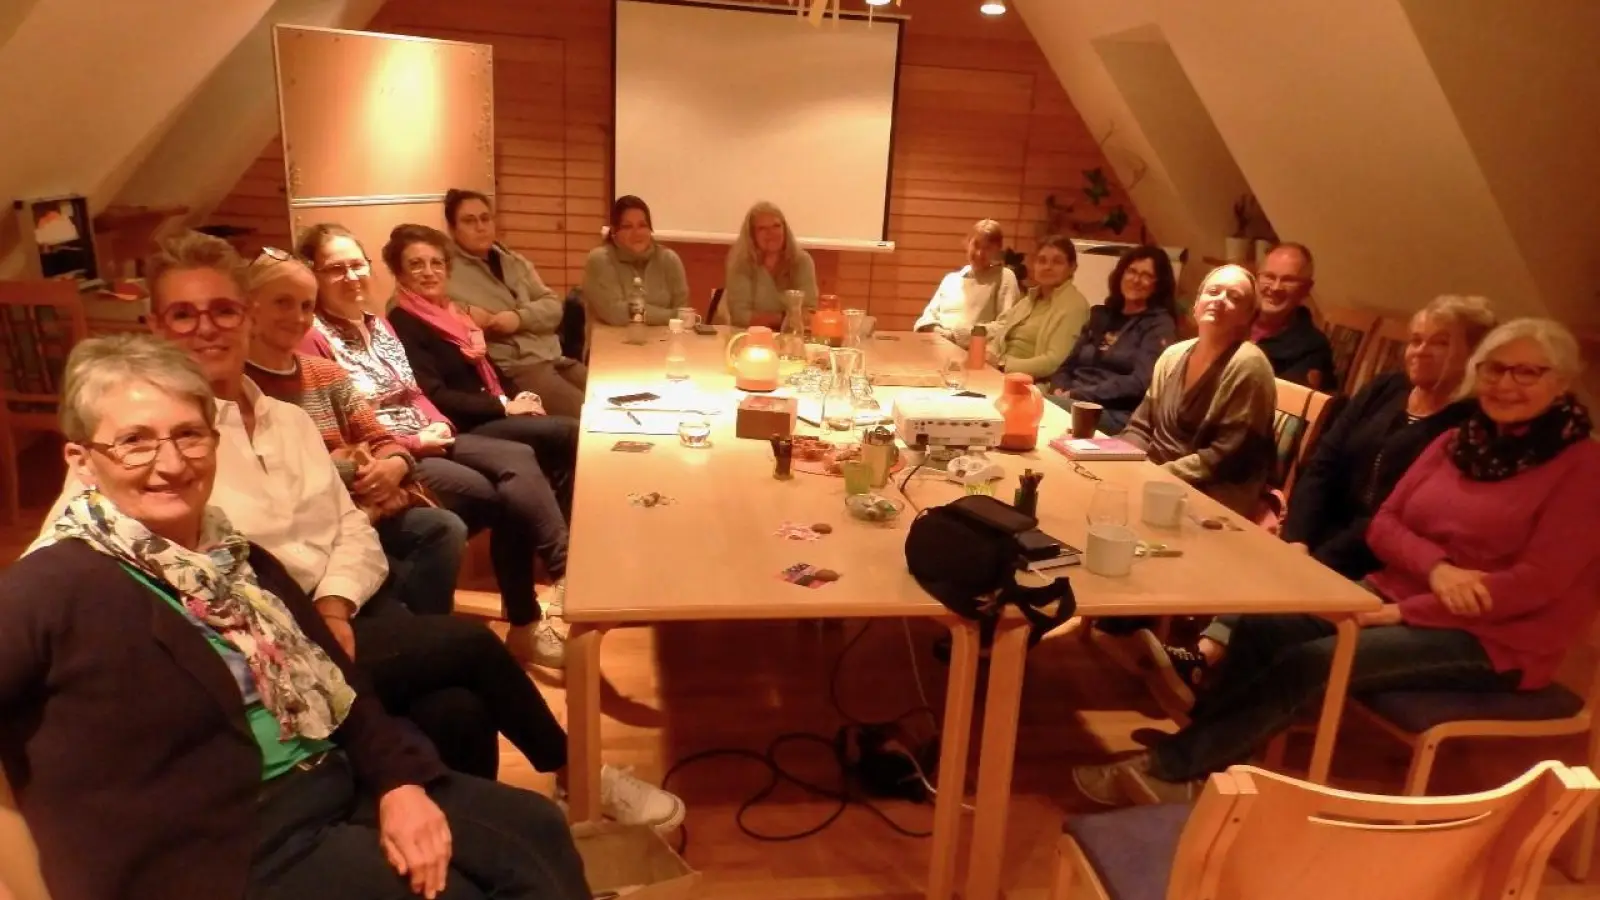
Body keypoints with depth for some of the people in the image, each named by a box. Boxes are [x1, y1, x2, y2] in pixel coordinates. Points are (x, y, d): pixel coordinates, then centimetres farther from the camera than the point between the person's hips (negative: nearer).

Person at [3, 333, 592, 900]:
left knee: (536, 828, 0)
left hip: (340, 788, 7)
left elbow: (342, 689, 10)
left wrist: (401, 781, -5)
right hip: (223, 848, -7)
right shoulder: (55, 590, -12)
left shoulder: (239, 558, 10)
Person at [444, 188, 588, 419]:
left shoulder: (515, 262, 17)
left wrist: (520, 317, -9)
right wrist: (461, 310, -17)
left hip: (554, 357, 6)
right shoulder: (446, 267, 1)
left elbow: (554, 306, 11)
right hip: (514, 368, -6)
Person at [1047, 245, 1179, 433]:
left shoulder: (1160, 325, 4)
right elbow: (1069, 365, 20)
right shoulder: (1101, 315, 23)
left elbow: (1141, 382, -11)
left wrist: (1076, 395, -16)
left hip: (1116, 414, -6)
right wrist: (1059, 390, -4)